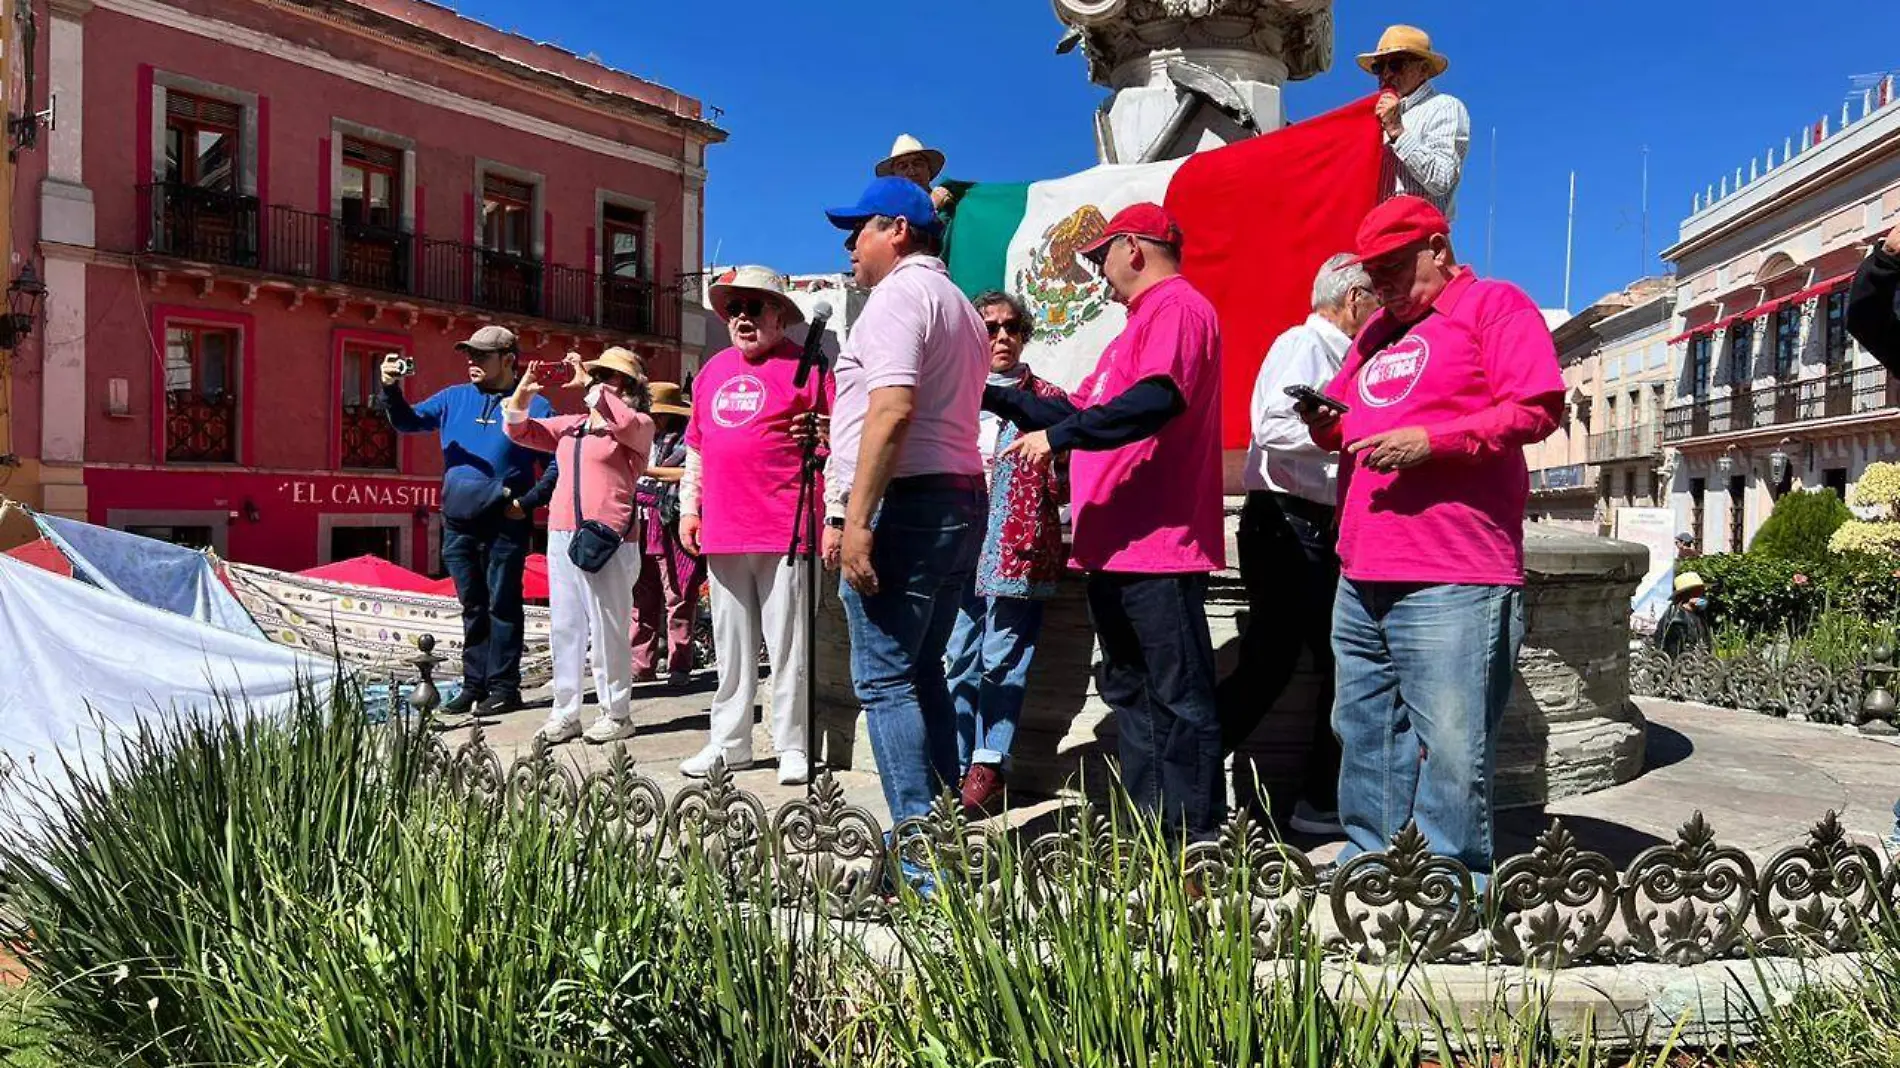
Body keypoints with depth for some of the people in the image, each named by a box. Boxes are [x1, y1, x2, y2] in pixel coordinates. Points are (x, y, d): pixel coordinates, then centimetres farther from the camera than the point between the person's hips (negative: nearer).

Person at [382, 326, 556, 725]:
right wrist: (392, 390, -7)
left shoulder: (534, 406, -2)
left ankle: (503, 687, 6)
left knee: (501, 606, -1)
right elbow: (408, 422, 12)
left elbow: (557, 464, -2)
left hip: (505, 526, -5)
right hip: (458, 524, 5)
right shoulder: (454, 398, 12)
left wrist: (528, 501, -11)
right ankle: (474, 685, 19)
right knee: (473, 608, 11)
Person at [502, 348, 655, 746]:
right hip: (561, 535, 7)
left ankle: (616, 714, 9)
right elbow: (519, 430, 24)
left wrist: (588, 383, -14)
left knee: (608, 630, -2)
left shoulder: (640, 425, 0)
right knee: (564, 628, 9)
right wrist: (524, 393, 7)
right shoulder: (572, 425, 19)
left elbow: (621, 421, -23)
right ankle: (565, 713, 16)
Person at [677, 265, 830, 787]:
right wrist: (689, 507, 17)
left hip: (784, 533, -6)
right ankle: (729, 742, 23)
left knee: (787, 646, 0)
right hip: (722, 534, 6)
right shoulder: (713, 371, 17)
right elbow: (696, 446, 22)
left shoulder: (802, 367, -2)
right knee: (731, 645, 13)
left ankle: (793, 746, 10)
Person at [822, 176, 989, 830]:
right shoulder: (958, 304, 25)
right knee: (922, 674, 14)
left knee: (885, 682, -7)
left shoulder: (898, 292, -6)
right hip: (962, 501, 10)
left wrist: (855, 520, -23)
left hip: (904, 505, -10)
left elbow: (892, 410, -20)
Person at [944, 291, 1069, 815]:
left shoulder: (1047, 399, 10)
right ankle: (955, 767, 9)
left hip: (1019, 549, -2)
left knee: (1002, 662, -4)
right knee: (959, 659, 2)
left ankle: (989, 764, 6)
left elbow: (1063, 489, 8)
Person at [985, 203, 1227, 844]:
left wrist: (1058, 436, -21)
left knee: (1179, 696, -5)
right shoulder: (1142, 321, 25)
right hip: (1115, 546, 11)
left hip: (1158, 546, -11)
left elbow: (1158, 400, -25)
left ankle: (1200, 841, 2)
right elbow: (1080, 410, 25)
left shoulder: (1176, 306, -7)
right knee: (1130, 693, 14)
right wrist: (995, 397, 22)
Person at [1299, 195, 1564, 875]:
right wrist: (1328, 425, 7)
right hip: (1361, 575, 8)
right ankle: (1371, 857, 25)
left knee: (1449, 741, -6)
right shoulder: (1377, 331, 24)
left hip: (1453, 582, -8)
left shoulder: (1494, 304, 2)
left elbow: (1537, 407, -9)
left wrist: (1430, 440, -18)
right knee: (1365, 729, 13)